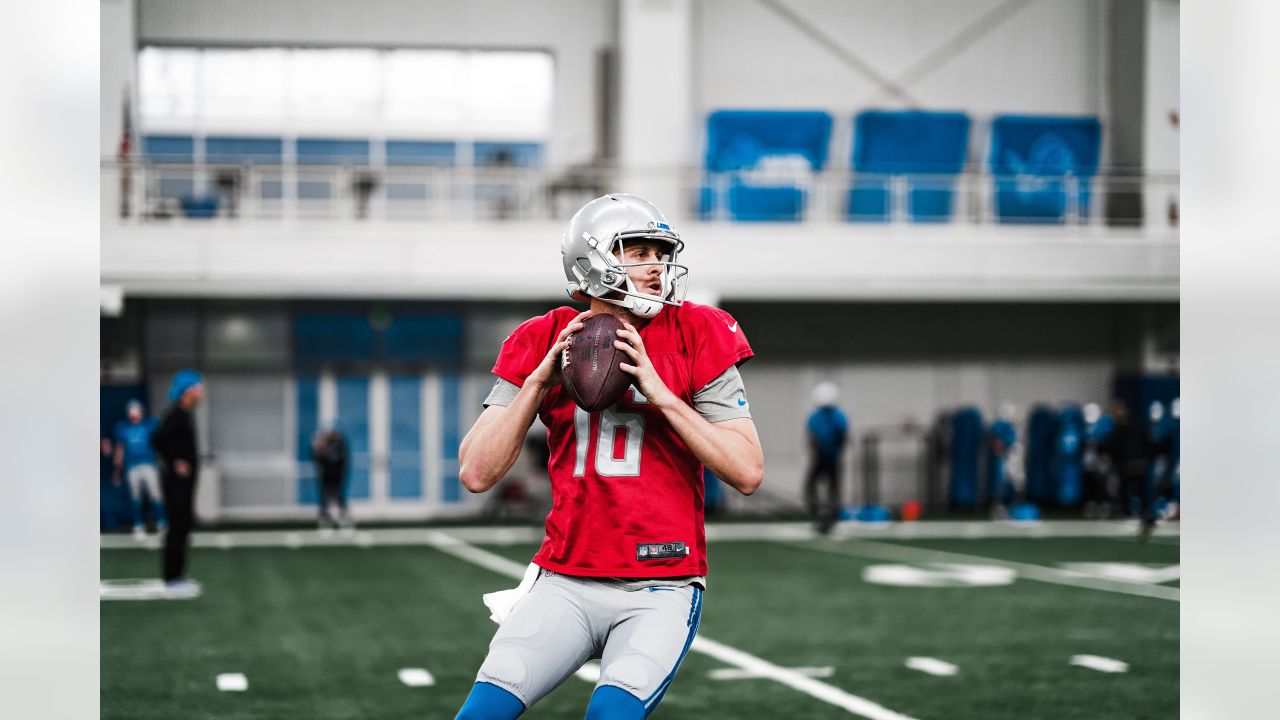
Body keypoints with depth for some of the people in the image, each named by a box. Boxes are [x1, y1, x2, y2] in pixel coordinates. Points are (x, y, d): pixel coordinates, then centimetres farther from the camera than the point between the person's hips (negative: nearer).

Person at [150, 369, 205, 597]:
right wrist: (174, 463, -20)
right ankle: (172, 581, -1)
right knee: (177, 527, -6)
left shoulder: (185, 413, 12)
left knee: (183, 525, 14)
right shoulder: (176, 414, -18)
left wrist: (191, 461, 12)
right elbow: (157, 439, -28)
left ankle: (177, 577, 22)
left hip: (184, 479, 10)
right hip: (178, 479, -10)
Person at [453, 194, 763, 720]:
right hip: (566, 583, 2)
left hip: (661, 590, -2)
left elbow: (748, 474, -7)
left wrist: (661, 394, -15)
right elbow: (476, 474, -1)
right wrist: (539, 380, -9)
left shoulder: (695, 336, -1)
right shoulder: (545, 342, 4)